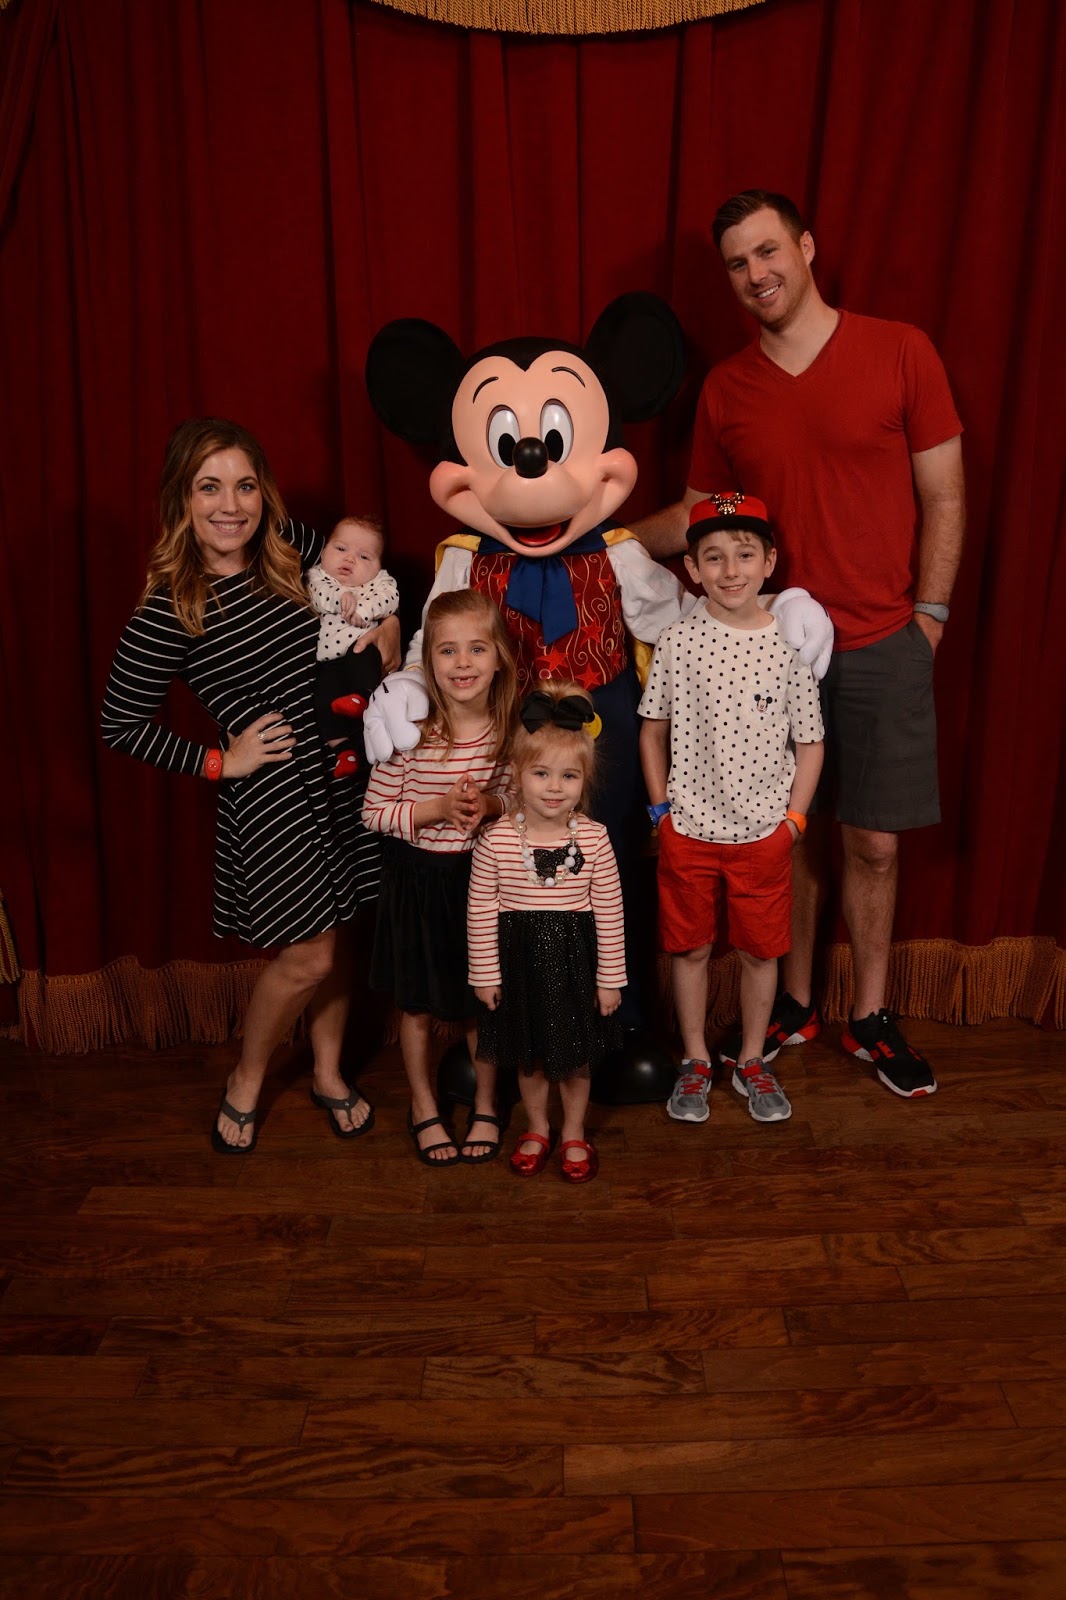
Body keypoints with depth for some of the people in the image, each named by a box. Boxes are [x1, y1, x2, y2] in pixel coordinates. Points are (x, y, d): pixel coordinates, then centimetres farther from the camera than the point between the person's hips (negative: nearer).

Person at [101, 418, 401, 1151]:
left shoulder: (291, 549, 0)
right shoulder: (169, 611, -14)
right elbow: (120, 723, -6)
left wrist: (387, 624, 2)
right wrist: (220, 761, -9)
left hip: (342, 774, 5)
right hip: (271, 794, -5)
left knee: (338, 935, 15)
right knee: (308, 954, 1)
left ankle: (330, 1074, 38)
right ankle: (246, 1082, 29)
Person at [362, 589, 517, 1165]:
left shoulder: (512, 726, -10)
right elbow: (375, 812, -11)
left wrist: (489, 804, -20)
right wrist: (439, 808, -25)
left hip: (484, 876, 2)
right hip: (418, 878, -1)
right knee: (418, 1004, 16)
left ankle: (485, 1104, 40)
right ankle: (424, 1109, 39)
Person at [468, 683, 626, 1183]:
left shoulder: (593, 838, -13)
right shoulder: (495, 840, -14)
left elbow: (609, 912, -7)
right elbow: (481, 913, -7)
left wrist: (610, 978, -3)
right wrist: (485, 975, -3)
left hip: (574, 959, 0)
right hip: (518, 958, 0)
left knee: (575, 1057, 16)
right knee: (527, 1057, 18)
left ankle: (574, 1133, 40)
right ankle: (537, 1129, 43)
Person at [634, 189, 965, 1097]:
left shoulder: (899, 353, -2)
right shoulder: (726, 390, 5)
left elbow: (943, 498, 0)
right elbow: (698, 516, 13)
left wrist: (928, 616, -4)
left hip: (882, 646, -2)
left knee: (874, 843, 4)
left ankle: (871, 1018, 22)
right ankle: (794, 1005, 28)